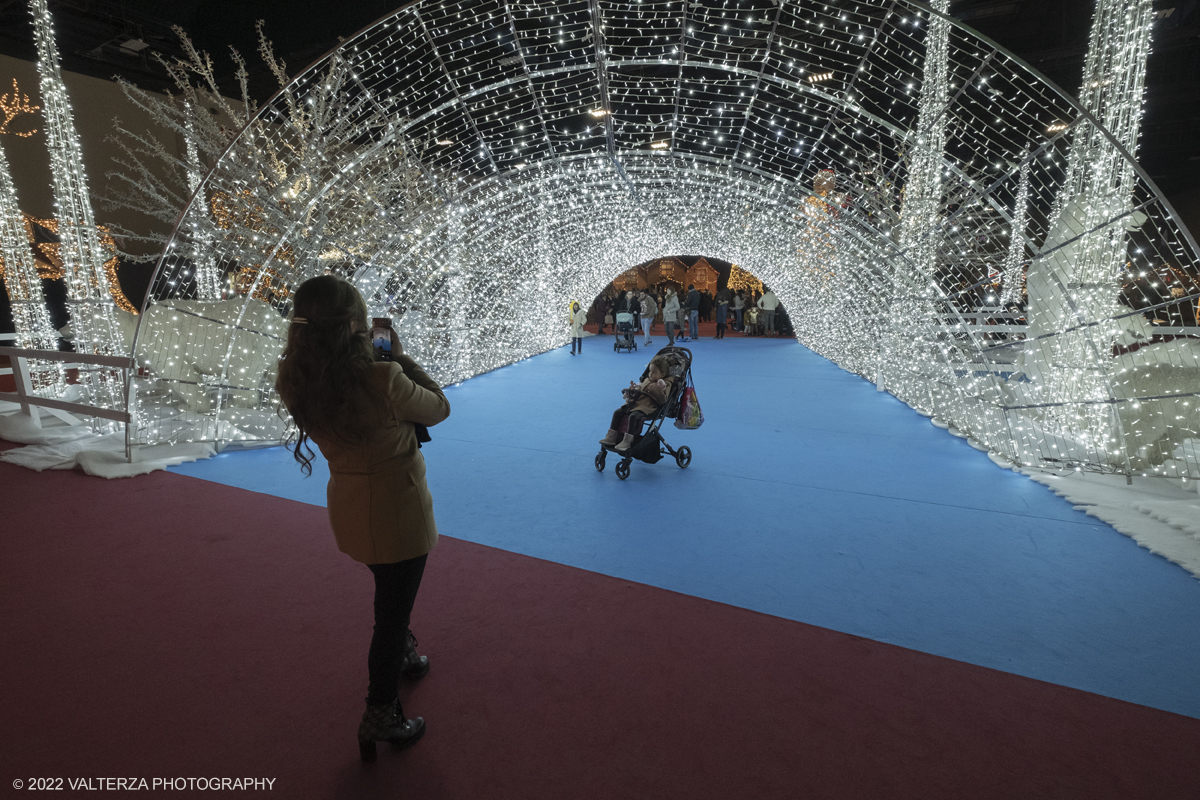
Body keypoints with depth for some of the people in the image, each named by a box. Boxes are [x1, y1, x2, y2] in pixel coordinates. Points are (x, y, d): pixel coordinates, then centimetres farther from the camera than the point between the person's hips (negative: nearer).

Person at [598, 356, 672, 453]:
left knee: (633, 416, -33)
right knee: (617, 412, -3)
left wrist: (657, 390, -22)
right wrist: (633, 389, 15)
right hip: (635, 403, 8)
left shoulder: (665, 385, 0)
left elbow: (663, 400, -13)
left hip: (647, 407, -8)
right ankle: (612, 437, 0)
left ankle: (627, 441, -28)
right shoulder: (647, 380, 22)